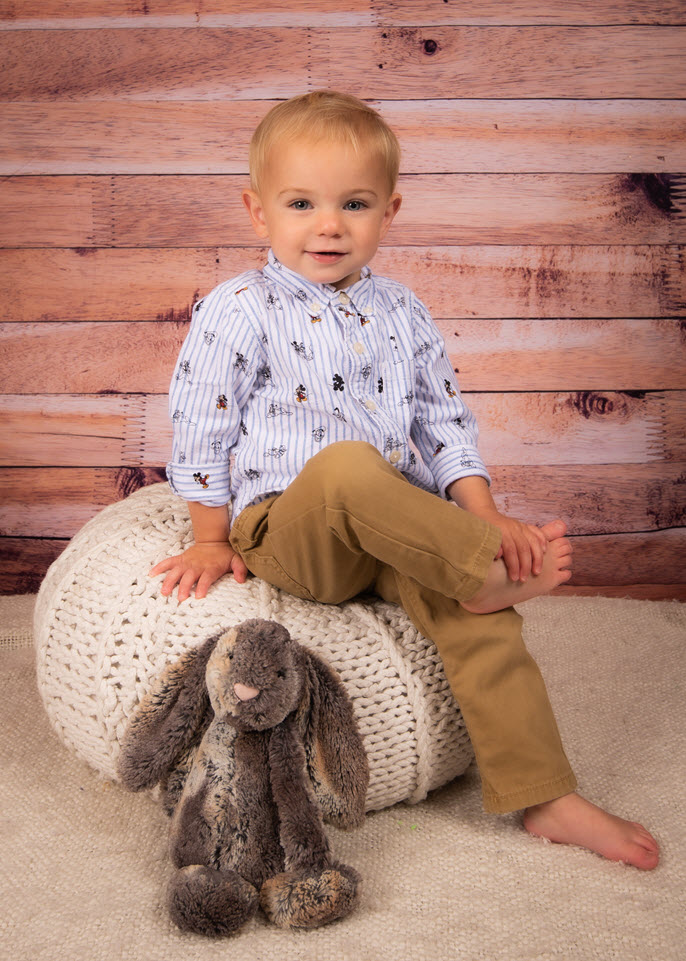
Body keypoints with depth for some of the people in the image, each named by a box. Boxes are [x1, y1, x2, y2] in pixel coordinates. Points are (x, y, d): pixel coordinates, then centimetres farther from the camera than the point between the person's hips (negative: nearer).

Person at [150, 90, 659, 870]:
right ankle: (500, 572, -20)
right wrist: (212, 540, 0)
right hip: (287, 533, -4)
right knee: (348, 465, -36)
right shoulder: (237, 313, -3)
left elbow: (445, 421, 12)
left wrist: (484, 518, 0)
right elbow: (201, 432, 0)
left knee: (477, 619, -20)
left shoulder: (401, 313, 12)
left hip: (401, 537, 4)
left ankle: (545, 799, -11)